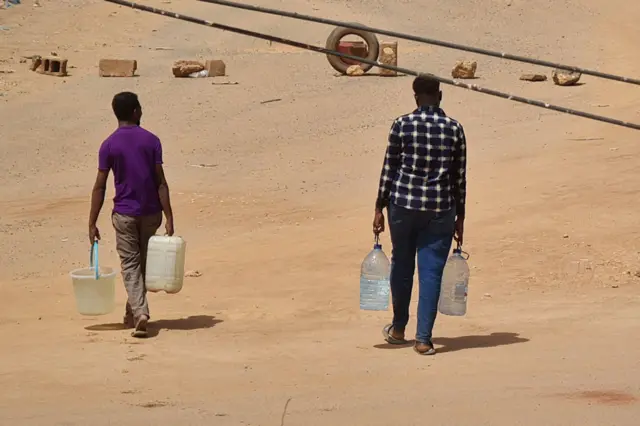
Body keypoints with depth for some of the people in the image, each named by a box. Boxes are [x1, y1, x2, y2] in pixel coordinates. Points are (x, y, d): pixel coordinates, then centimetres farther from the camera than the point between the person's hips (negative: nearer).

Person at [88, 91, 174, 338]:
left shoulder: (109, 145, -5)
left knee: (130, 265, 2)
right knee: (144, 262, 16)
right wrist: (169, 218, -6)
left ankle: (139, 312, -17)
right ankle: (133, 313, 24)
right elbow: (161, 182, -8)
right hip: (150, 212, 1)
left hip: (124, 214, -1)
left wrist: (92, 224, -1)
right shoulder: (151, 141, -4)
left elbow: (100, 187, -6)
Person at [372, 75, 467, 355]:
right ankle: (423, 338, 0)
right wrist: (460, 217, 11)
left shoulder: (402, 125, -5)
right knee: (431, 271, 3)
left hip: (403, 204, 0)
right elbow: (459, 177, 3)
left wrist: (379, 208, 6)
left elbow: (389, 169, -2)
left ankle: (398, 329, 31)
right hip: (440, 209, 0)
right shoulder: (454, 129, -1)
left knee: (402, 266, 17)